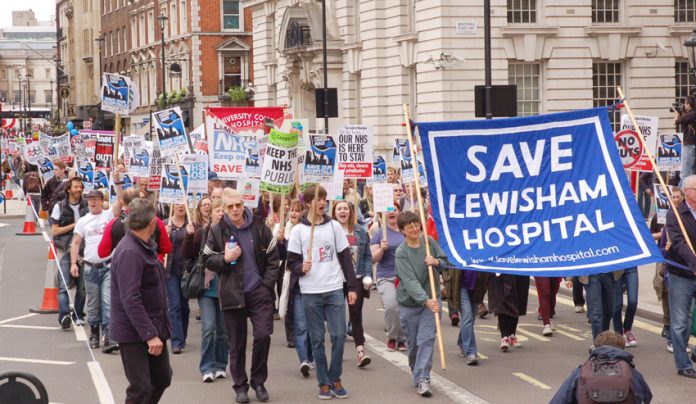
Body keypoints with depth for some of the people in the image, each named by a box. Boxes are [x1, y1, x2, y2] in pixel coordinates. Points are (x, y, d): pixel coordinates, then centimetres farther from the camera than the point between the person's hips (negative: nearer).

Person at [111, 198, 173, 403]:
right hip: (134, 332, -10)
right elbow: (130, 300, -28)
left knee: (162, 378, 17)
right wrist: (149, 335, -29)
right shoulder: (129, 253, -23)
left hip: (153, 327, 10)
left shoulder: (146, 247, 9)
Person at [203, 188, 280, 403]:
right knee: (237, 343, 5)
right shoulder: (217, 231, -2)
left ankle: (258, 381, 11)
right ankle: (240, 386, 17)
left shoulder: (259, 227, -2)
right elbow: (208, 261, 3)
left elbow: (272, 258, 3)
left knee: (263, 335, -7)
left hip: (259, 291, 0)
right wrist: (225, 258, -17)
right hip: (232, 294, 0)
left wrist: (267, 284, -5)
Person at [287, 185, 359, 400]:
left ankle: (335, 378, 11)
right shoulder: (298, 231, 2)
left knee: (338, 335, -4)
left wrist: (352, 287, 5)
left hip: (335, 289, 1)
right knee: (317, 339, 2)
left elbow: (345, 258, 9)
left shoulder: (334, 226, 7)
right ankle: (323, 382, 10)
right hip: (311, 293, -1)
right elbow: (292, 262, 4)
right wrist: (301, 268, -19)